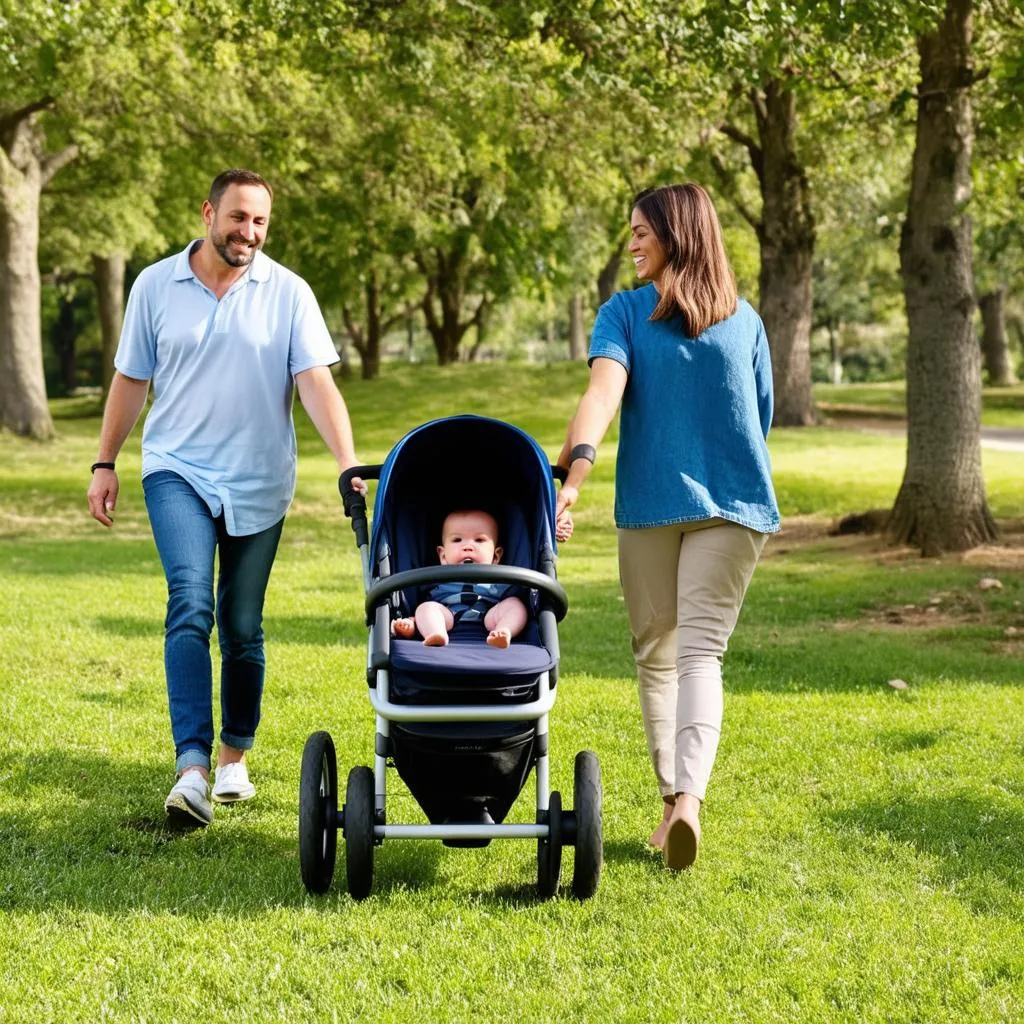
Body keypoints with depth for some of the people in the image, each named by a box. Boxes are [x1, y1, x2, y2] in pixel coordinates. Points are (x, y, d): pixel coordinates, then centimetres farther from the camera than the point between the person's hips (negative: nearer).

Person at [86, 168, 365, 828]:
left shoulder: (288, 293, -4)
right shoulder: (156, 286, 1)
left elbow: (316, 381, -12)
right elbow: (131, 379, 8)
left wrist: (348, 461, -24)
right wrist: (105, 464, 7)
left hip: (259, 483, 1)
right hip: (178, 471, 0)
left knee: (242, 627, 8)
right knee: (191, 605, -19)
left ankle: (235, 756, 26)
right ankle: (192, 768, -25)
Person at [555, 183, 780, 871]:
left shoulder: (625, 312, 0)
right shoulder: (745, 320, 9)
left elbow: (605, 389, -17)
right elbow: (761, 421, 15)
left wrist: (576, 466, -28)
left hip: (650, 501, -1)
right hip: (734, 502, 1)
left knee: (658, 655, 13)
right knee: (702, 650, -8)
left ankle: (673, 800, 15)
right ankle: (689, 796, -29)